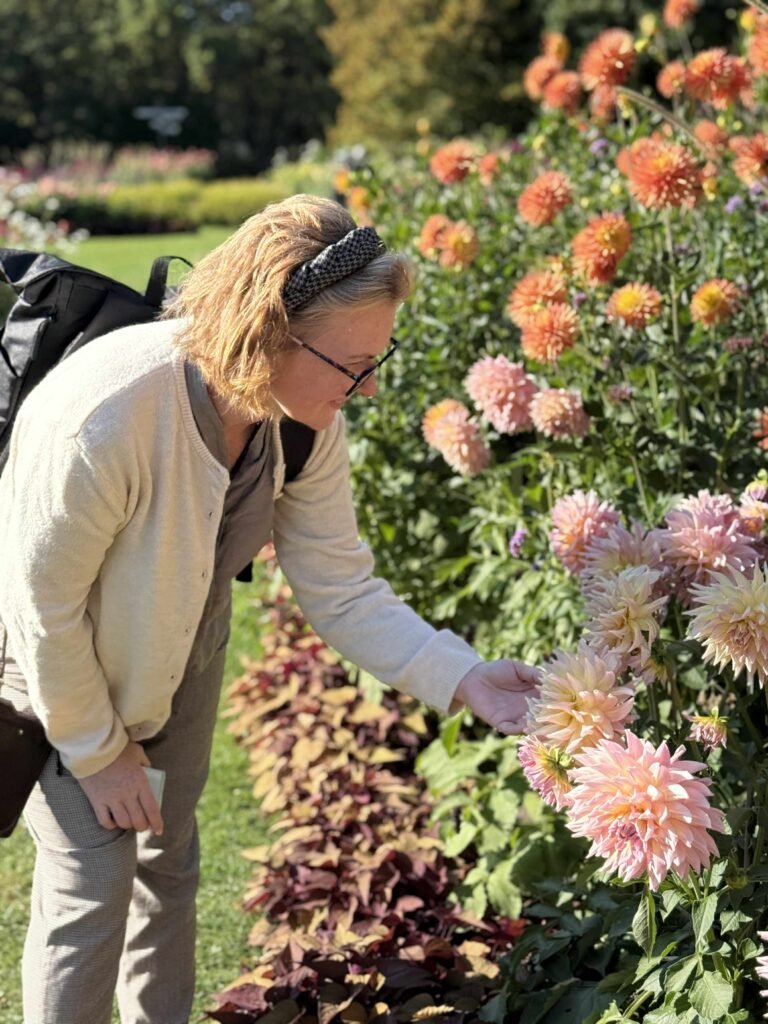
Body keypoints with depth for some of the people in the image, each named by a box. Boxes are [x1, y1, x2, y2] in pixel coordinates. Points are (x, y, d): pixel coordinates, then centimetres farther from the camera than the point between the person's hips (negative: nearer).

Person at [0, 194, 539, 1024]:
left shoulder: (306, 416, -23)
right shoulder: (103, 417, -41)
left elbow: (338, 584, -14)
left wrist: (463, 679, -25)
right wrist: (99, 750, -15)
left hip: (180, 650, 6)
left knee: (169, 858, 20)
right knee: (92, 890, -1)